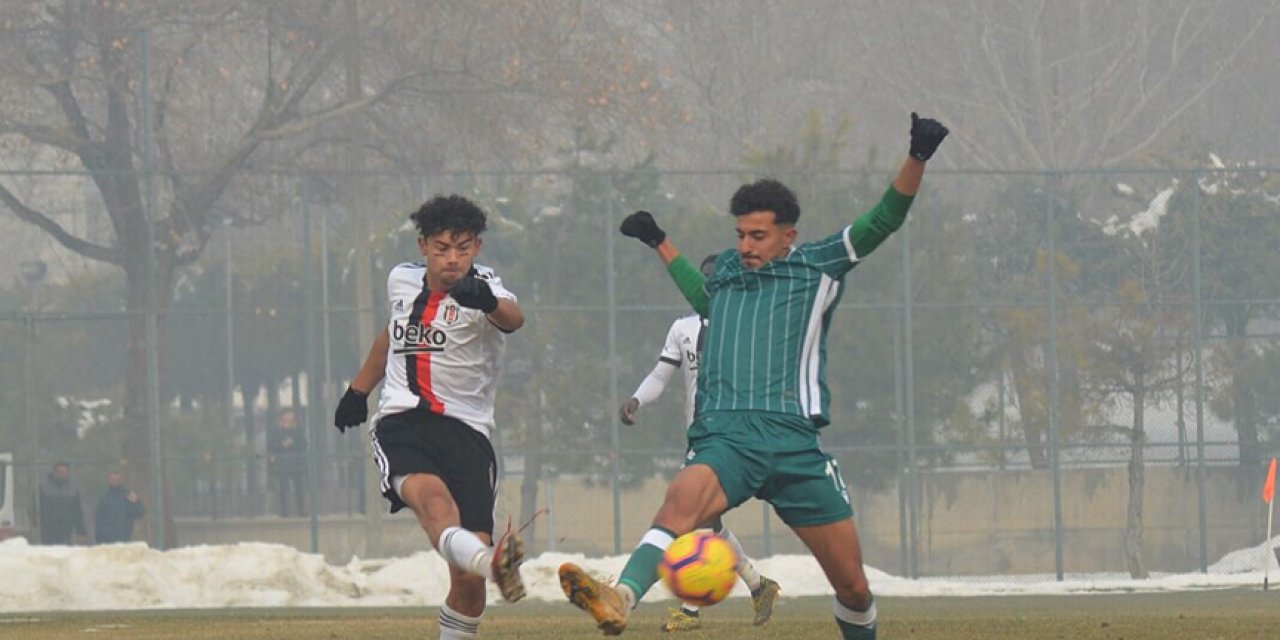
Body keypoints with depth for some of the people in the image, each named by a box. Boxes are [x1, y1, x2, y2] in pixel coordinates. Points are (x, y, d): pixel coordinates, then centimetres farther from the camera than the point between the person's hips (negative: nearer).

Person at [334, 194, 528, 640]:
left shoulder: (482, 288, -5)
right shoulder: (402, 280, 11)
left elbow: (512, 319, -31)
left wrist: (489, 302, -53)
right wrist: (358, 389, 40)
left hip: (466, 431, -1)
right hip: (400, 424, 1)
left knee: (468, 579, -11)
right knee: (430, 491, -36)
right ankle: (491, 563, -66)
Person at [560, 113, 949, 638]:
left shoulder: (817, 267, 13)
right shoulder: (727, 269, 24)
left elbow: (884, 219, 5)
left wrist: (917, 160, -9)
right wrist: (660, 244, 55)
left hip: (793, 443, 0)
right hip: (722, 437, 0)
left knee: (853, 587, 2)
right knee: (682, 501, -35)